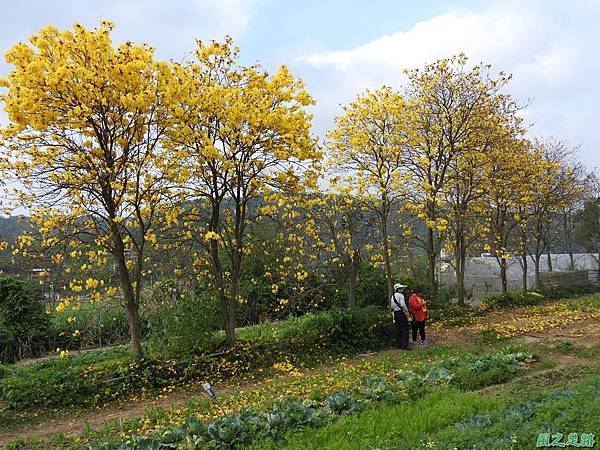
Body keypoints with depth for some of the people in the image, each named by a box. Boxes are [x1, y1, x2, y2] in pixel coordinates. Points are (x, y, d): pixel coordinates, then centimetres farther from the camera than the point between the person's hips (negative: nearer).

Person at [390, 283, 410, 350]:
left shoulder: (392, 296, 14)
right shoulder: (400, 295, -11)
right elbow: (403, 305, -17)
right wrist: (407, 312, -8)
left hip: (396, 313, 8)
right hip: (401, 313, -8)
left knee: (398, 329, 12)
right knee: (405, 329, -5)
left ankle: (399, 344, 15)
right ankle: (404, 345, -8)